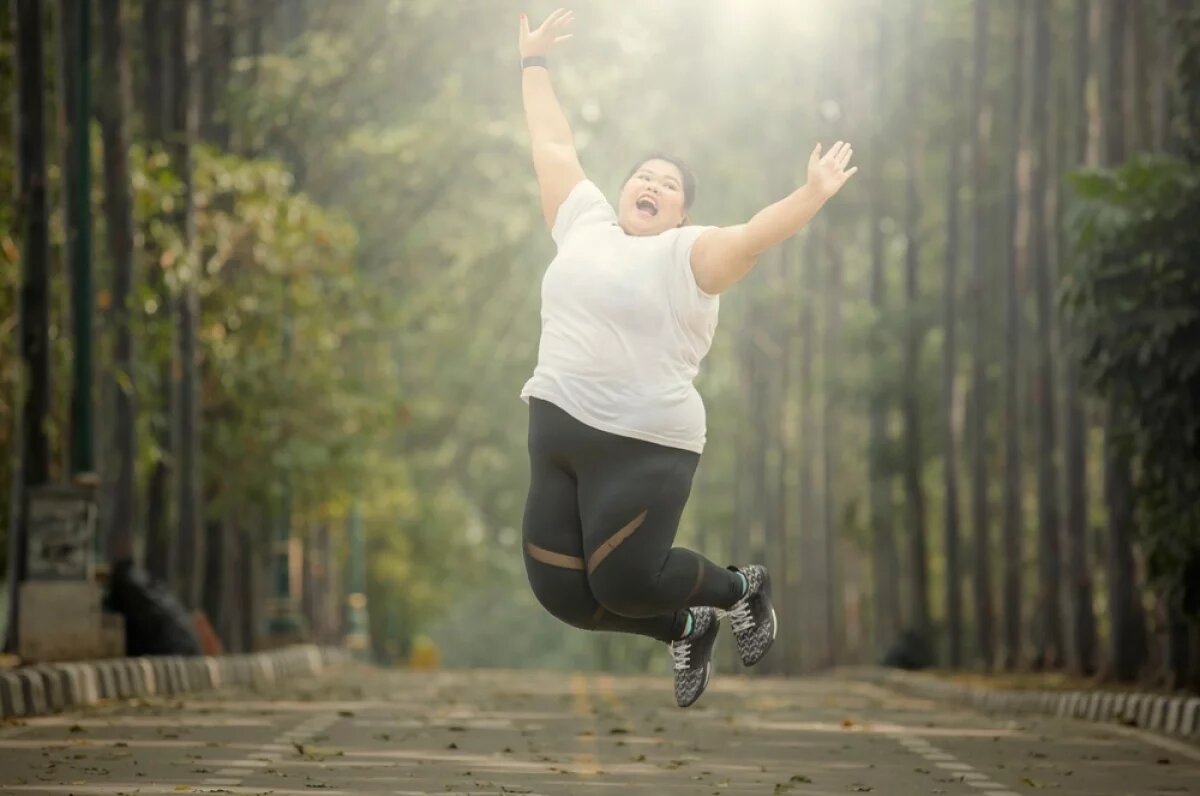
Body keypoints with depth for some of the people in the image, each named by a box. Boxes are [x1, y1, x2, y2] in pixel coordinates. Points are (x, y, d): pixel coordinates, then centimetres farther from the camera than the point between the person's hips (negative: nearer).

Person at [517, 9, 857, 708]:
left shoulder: (688, 254, -3)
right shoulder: (586, 222, 13)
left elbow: (754, 236, -19)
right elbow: (554, 145, 22)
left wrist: (814, 196, -32)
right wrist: (534, 61, 27)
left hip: (642, 446, -6)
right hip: (557, 431, 6)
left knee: (625, 583, -13)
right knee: (561, 592, 4)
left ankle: (741, 588, 18)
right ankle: (687, 631, 30)